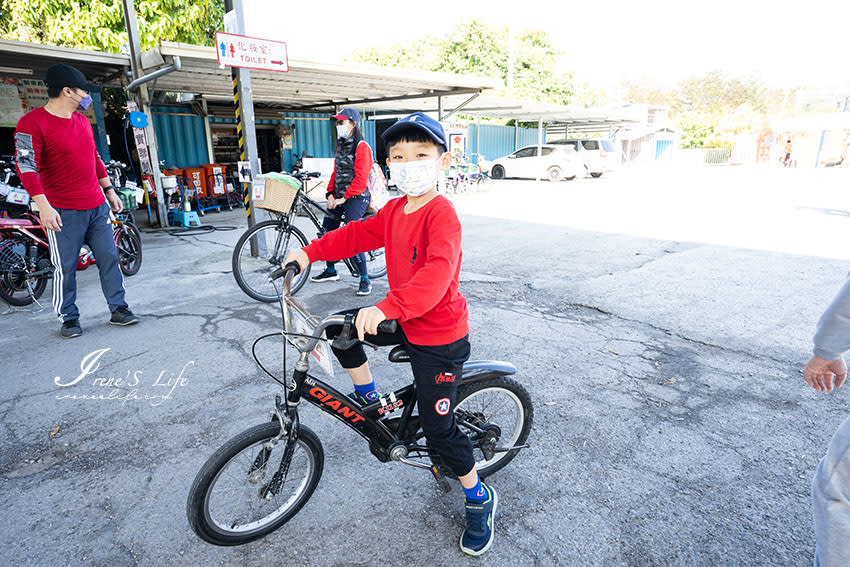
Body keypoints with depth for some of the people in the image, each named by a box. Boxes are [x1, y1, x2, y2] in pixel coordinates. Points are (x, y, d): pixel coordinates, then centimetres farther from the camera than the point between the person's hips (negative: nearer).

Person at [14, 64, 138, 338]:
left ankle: (118, 309, 14)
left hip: (97, 206, 6)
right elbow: (26, 166, -14)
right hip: (64, 211, -6)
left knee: (109, 258, 6)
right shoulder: (32, 123, -8)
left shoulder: (82, 121, 14)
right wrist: (44, 207, -21)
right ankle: (69, 318, 15)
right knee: (65, 267, 1)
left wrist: (109, 190, 20)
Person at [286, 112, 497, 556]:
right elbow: (359, 233, 12)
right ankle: (368, 399, 24)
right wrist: (310, 252, 3)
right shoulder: (395, 209, 4)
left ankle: (480, 498, 27)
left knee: (437, 427, 1)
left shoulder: (442, 213, -24)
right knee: (338, 326, 5)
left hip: (439, 336, -8)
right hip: (404, 321, 8)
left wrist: (386, 308, -50)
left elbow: (437, 272, -38)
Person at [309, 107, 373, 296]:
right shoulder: (341, 145, 16)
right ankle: (330, 271, 27)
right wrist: (331, 194, 4)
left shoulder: (361, 146, -10)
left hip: (356, 197, -9)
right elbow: (336, 172, 17)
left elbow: (360, 178, -17)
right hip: (339, 197, 9)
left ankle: (365, 279, -7)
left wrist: (344, 198, -18)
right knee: (327, 231, 10)